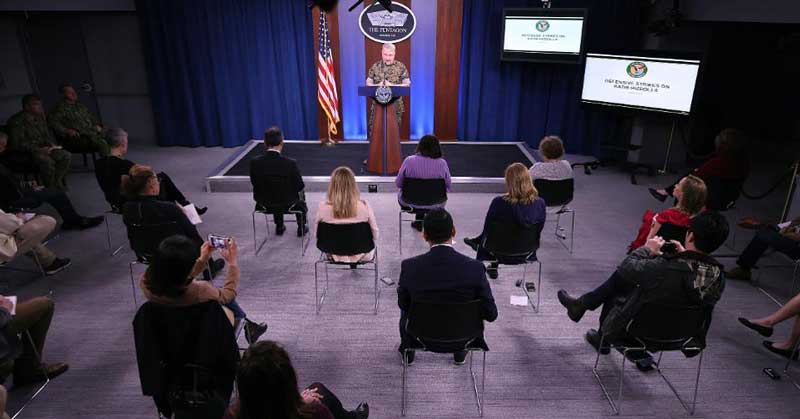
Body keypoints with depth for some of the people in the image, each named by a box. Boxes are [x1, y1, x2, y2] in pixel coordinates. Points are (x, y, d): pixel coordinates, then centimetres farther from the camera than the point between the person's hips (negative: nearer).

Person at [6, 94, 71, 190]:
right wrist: (39, 149, -23)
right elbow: (17, 143, -18)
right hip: (26, 153, -7)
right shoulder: (17, 121, -13)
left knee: (66, 156, -14)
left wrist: (51, 144, -1)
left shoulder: (40, 117, 9)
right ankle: (51, 188, -17)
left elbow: (46, 134, 21)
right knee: (47, 161, -34)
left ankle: (57, 183, -5)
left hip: (42, 148, 7)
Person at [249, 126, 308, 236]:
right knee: (300, 194, 32)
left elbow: (255, 183, -4)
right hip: (287, 204, -2)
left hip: (265, 204, 3)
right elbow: (300, 186, -13)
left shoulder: (254, 162, -19)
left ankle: (279, 226, 49)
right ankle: (302, 227, 43)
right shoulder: (290, 163, -26)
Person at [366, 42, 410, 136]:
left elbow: (407, 84, -3)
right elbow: (368, 83, 7)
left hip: (395, 105, -1)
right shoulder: (375, 67, 4)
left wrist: (392, 86, -15)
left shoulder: (400, 67, -1)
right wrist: (377, 85, -14)